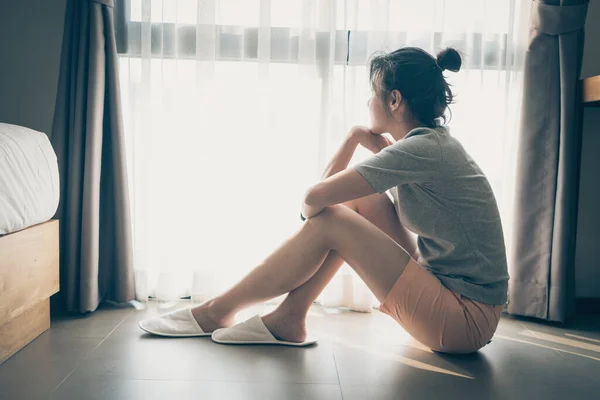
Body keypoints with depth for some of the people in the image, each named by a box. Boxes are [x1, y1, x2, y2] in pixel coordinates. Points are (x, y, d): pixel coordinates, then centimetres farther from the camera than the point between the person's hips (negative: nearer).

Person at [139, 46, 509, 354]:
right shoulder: (434, 141, 9)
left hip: (465, 320, -8)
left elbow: (315, 198, -22)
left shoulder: (420, 150, -20)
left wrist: (312, 209, -1)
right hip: (446, 288, 8)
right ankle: (289, 318, 3)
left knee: (328, 222, -15)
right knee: (357, 198, 0)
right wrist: (359, 137, -2)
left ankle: (216, 312, 1)